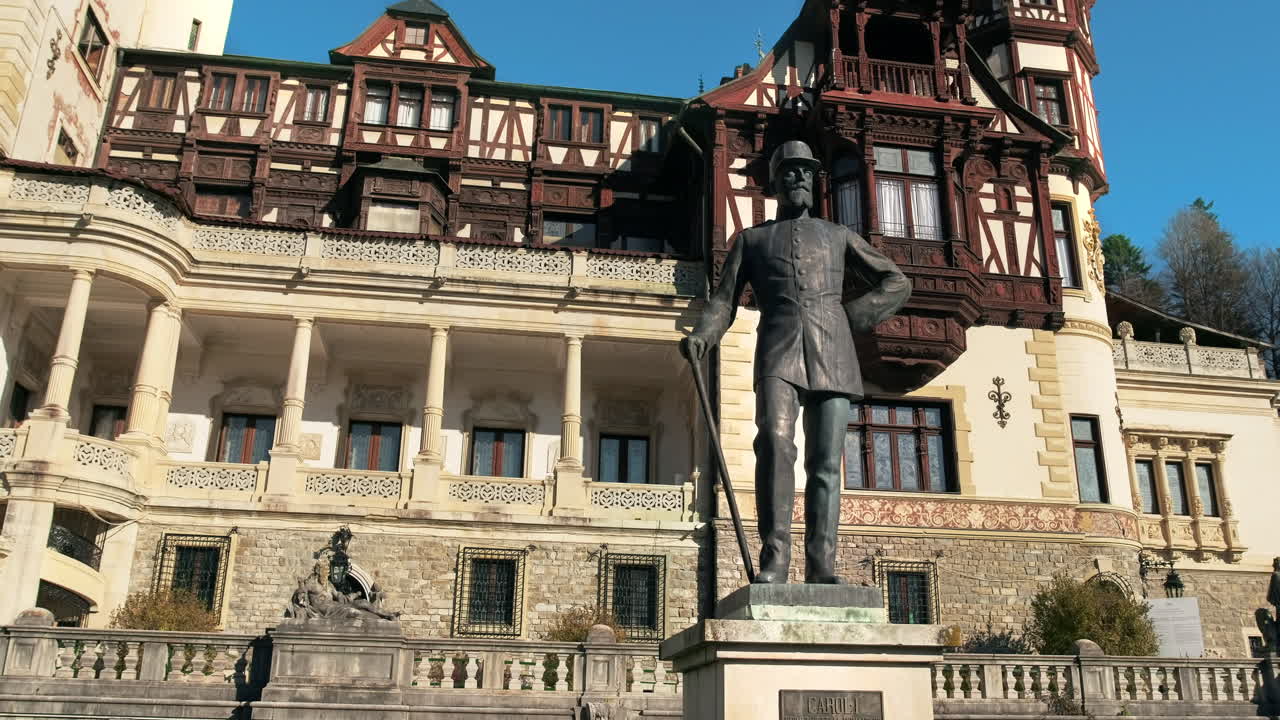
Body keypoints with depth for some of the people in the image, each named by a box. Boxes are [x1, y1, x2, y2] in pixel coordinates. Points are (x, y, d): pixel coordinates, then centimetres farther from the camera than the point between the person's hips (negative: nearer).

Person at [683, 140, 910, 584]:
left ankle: (821, 568, -6)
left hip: (831, 354, 2)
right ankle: (774, 559, -21)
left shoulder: (838, 236, 25)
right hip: (778, 352, -1)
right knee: (775, 444, -23)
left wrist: (849, 319, 7)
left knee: (825, 462, -5)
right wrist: (702, 335, -10)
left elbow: (896, 284, 22)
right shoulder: (751, 239, 22)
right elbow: (724, 299, 12)